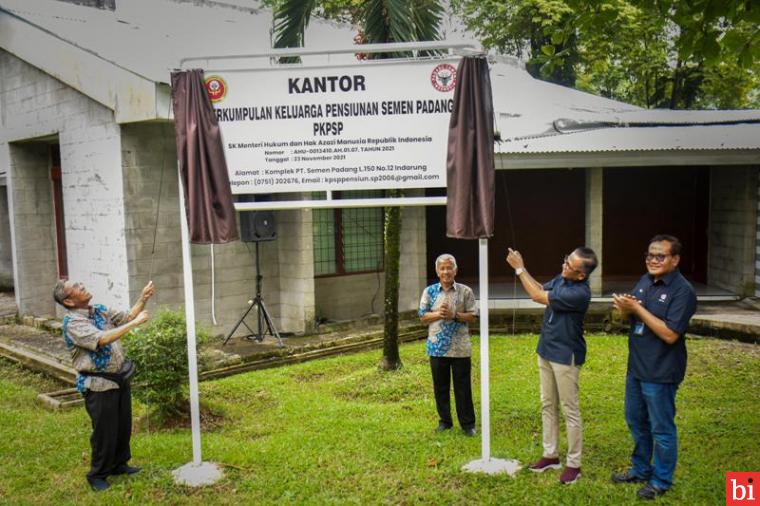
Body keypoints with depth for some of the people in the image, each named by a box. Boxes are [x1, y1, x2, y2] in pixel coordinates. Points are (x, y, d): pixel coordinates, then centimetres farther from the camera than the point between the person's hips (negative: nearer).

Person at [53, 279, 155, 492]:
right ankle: (97, 475, 23)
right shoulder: (73, 323, -20)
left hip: (120, 378, 8)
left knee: (124, 425, 18)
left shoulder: (100, 310, 6)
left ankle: (119, 464, 37)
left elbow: (127, 316, 8)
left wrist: (143, 298, -7)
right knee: (105, 431, 4)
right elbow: (102, 339, -32)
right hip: (99, 385, -8)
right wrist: (135, 323, -30)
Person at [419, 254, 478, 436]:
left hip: (460, 348, -2)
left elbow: (472, 316, -3)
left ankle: (467, 423, 17)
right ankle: (444, 420, 26)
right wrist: (438, 314, -16)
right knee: (440, 386, 11)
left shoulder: (465, 291, -2)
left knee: (463, 386, 5)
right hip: (437, 347, 2)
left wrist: (454, 315, -17)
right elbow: (423, 317, 2)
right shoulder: (429, 291, 2)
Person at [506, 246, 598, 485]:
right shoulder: (560, 278, -1)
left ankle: (574, 464, 14)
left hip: (565, 356, -9)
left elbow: (538, 297, -22)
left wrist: (519, 269, -14)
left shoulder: (579, 293, -27)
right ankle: (551, 455, 28)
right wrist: (521, 268, -1)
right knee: (548, 405, 16)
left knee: (570, 410, 2)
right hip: (546, 350, 9)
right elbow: (541, 288, 15)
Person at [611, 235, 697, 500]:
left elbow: (670, 334, -25)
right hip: (636, 367, 8)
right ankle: (640, 469, 38)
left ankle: (661, 481, 24)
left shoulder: (682, 291, -19)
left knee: (661, 429, 8)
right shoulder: (645, 281, 5)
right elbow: (630, 315, 13)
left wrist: (637, 308, -24)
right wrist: (624, 308, -11)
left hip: (660, 373, -8)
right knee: (636, 421, 20)